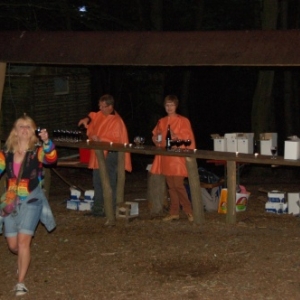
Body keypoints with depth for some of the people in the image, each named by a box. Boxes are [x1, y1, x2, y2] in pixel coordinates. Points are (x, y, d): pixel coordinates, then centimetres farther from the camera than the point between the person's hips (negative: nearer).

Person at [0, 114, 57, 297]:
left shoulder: (37, 151, -10)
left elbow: (51, 159, -29)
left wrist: (46, 142, -48)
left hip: (31, 201, -4)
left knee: (23, 240, -13)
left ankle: (21, 283, -6)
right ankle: (24, 260, 43)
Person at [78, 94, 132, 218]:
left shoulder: (116, 121, -18)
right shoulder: (100, 115, 6)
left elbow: (115, 140, -22)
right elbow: (93, 116, 26)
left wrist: (100, 139, -29)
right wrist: (87, 119, 4)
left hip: (110, 155, -9)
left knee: (109, 182, -5)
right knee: (97, 182, 16)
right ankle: (97, 208, 27)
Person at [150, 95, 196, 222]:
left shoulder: (183, 121, -2)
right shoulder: (161, 122, 14)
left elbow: (188, 139, -6)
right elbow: (155, 136, 19)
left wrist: (176, 137, -22)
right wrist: (156, 140, -3)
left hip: (178, 158, -5)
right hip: (165, 159, 5)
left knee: (178, 185, -12)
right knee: (171, 186, 7)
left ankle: (188, 211, -2)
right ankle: (174, 212, 11)